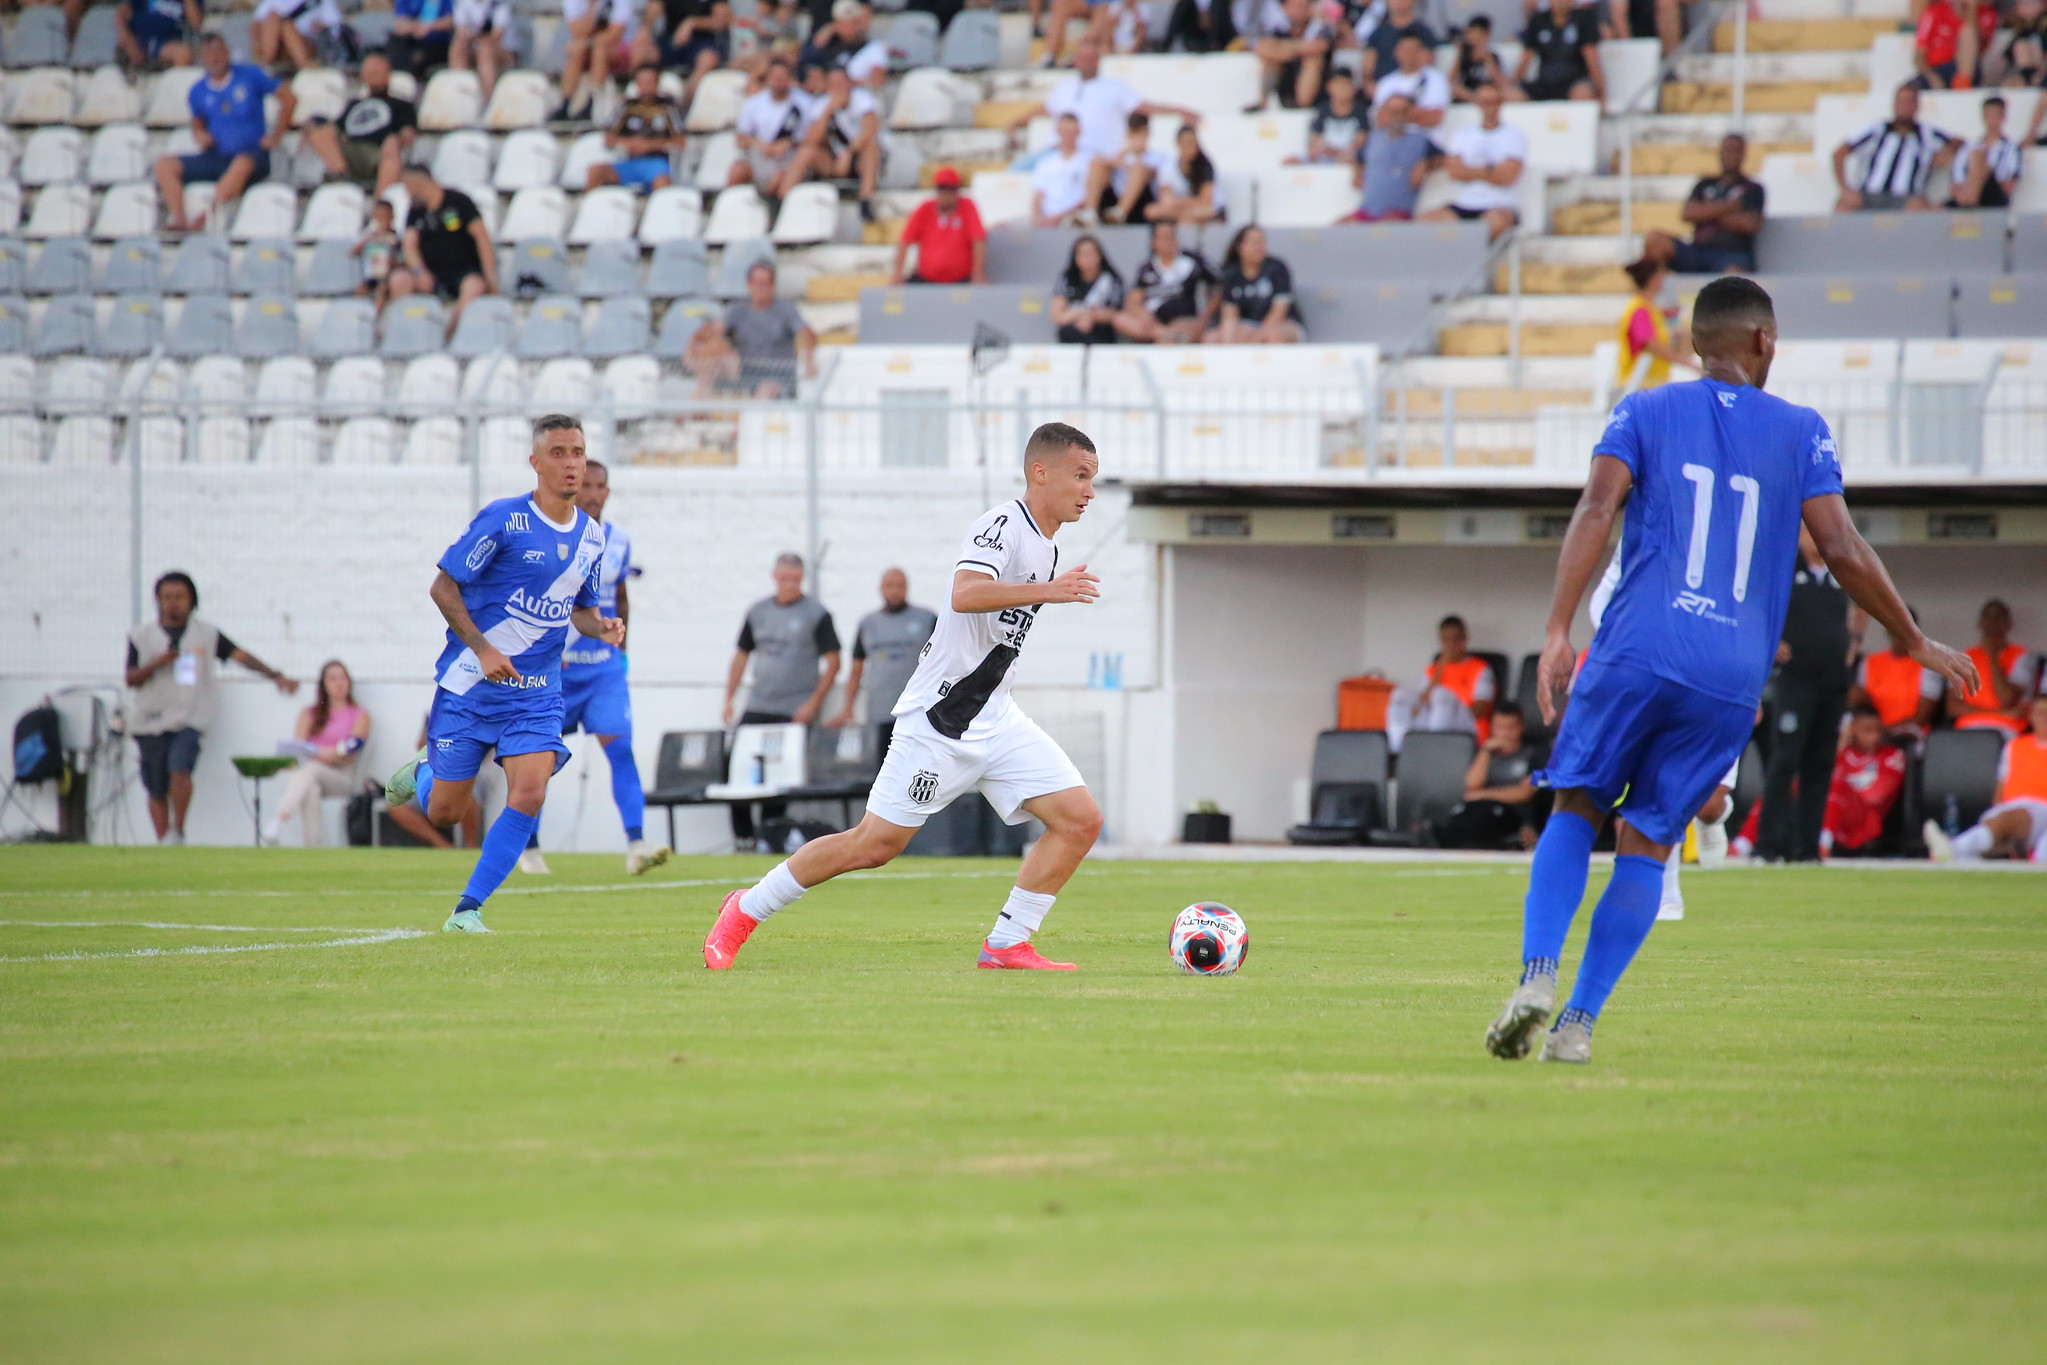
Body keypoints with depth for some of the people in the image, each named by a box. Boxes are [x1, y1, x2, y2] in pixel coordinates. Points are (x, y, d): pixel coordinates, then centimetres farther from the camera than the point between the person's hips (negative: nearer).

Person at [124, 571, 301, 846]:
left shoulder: (206, 634, 6)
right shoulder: (142, 636, 7)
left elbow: (240, 656, -1)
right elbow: (131, 679, 3)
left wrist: (276, 676, -10)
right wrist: (155, 664, -15)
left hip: (189, 719, -2)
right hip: (150, 720, 2)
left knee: (179, 769, -25)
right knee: (156, 790, 3)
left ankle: (177, 832, -10)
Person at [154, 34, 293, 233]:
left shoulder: (251, 76, 1)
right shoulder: (199, 91, 11)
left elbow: (288, 99, 6)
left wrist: (276, 135, 1)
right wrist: (200, 136, 1)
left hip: (252, 154, -4)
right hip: (215, 157, 5)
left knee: (242, 163, -42)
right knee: (164, 165, -14)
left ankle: (206, 217, -47)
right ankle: (178, 219, -33)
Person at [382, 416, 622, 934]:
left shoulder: (591, 535, 5)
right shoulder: (503, 520, -13)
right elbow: (443, 586, -9)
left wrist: (602, 628, -5)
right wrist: (483, 648, -18)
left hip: (537, 693, 4)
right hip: (469, 685, -4)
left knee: (528, 795, -18)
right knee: (445, 812, 3)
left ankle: (467, 910, -6)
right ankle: (421, 771, 41)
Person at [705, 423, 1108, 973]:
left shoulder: (1046, 548, 13)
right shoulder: (1003, 524, -15)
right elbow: (965, 594, -33)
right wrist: (1046, 591, -36)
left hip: (996, 721, 8)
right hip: (937, 721, -8)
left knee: (1081, 820, -7)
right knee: (875, 844, -5)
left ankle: (1007, 945, -2)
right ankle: (745, 911, 12)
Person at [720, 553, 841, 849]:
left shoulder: (816, 614, -2)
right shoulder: (758, 612, 12)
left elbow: (832, 663, -4)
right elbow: (741, 656, 18)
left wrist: (813, 704, -11)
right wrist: (728, 700, 10)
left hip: (795, 712, -4)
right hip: (757, 707, 4)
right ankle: (743, 835, 3)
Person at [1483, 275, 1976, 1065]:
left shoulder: (1645, 412, 9)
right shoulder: (1801, 432, 10)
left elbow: (1597, 510, -6)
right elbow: (1843, 552, 4)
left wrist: (1558, 631, -12)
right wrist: (1917, 644, 15)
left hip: (1637, 653, -1)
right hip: (1732, 682, 1)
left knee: (1576, 809, 12)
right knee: (1647, 842, 8)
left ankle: (1537, 976, -10)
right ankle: (1580, 1021, -1)